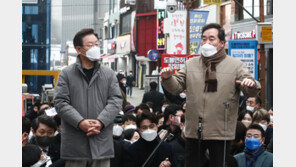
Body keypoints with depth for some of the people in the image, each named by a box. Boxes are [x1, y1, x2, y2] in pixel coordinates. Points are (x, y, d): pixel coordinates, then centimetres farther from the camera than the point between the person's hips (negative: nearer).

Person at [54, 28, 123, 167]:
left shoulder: (109, 74, 11)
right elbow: (60, 102, -4)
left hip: (102, 141, 2)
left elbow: (116, 100, 3)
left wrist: (100, 122, -13)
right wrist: (80, 123, -17)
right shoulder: (66, 74, 4)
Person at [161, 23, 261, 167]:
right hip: (194, 131, 3)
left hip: (221, 133, -2)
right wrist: (168, 79, -13)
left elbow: (250, 92, -2)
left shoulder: (236, 65, 4)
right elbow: (176, 87, 8)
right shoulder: (190, 64, 12)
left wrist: (251, 85, -25)